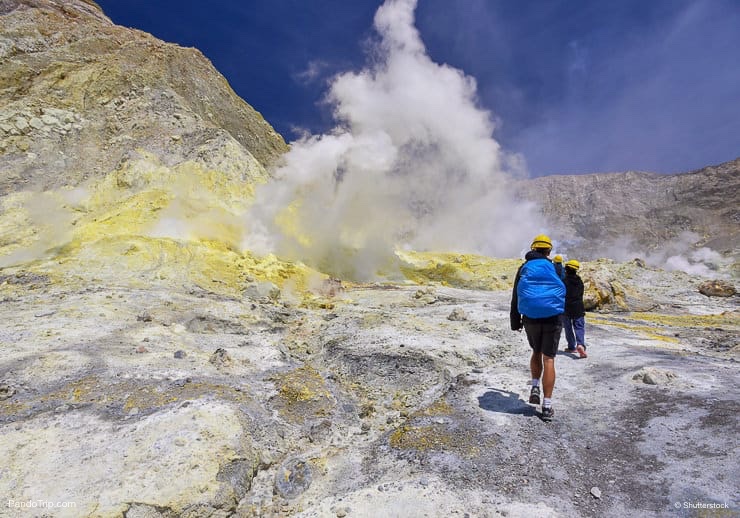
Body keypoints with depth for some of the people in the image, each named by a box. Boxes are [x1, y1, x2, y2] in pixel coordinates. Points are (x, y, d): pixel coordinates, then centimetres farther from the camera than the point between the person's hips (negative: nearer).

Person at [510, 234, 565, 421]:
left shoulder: (524, 268, 7)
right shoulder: (555, 268, 4)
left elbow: (515, 297, 8)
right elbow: (564, 292, 14)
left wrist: (515, 322, 14)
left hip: (530, 318, 1)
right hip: (553, 317, -1)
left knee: (536, 352, 24)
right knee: (548, 358, 1)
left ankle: (535, 387, 9)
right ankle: (547, 405, -1)